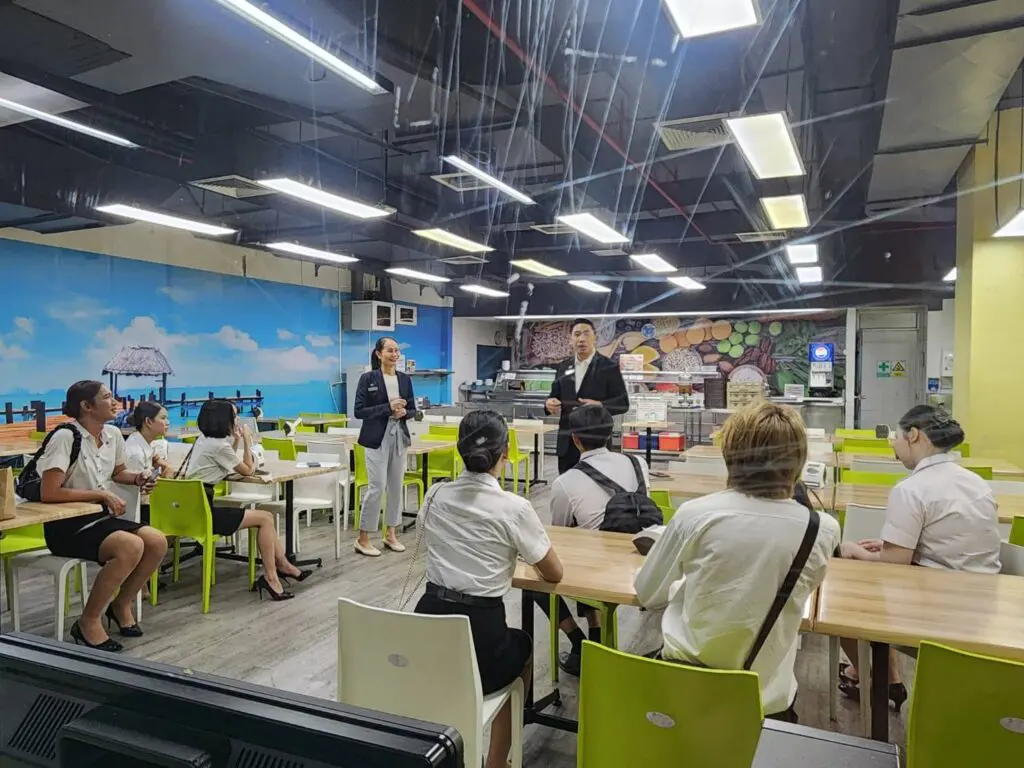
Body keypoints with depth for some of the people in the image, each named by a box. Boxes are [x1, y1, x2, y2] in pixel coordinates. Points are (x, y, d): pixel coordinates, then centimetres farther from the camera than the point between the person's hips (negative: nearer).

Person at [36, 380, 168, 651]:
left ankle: (121, 604, 11)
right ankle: (88, 622, -10)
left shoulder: (113, 434, 4)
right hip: (66, 526, -7)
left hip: (100, 517, 7)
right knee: (131, 547, -30)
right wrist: (100, 493, -19)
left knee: (157, 542, -14)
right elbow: (48, 493, -23)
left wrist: (138, 478, 2)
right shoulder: (66, 437, -18)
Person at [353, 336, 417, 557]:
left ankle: (390, 534, 23)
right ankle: (363, 539, 7)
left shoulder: (405, 379, 7)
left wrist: (404, 412, -11)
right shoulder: (367, 379, -6)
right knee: (377, 487, -6)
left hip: (400, 437, 5)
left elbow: (413, 409, 11)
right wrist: (387, 407, -20)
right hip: (377, 438, -5)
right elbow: (359, 411, -11)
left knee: (396, 486, 10)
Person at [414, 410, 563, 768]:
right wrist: (525, 550, 21)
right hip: (480, 631, -4)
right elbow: (554, 574, 0)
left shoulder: (435, 496, 1)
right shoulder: (514, 508, -13)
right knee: (522, 646, 31)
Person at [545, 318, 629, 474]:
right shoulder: (563, 367, 11)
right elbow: (555, 395, 15)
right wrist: (549, 403, -9)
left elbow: (623, 403, -6)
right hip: (567, 442, 5)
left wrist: (600, 406, -24)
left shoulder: (608, 367, -4)